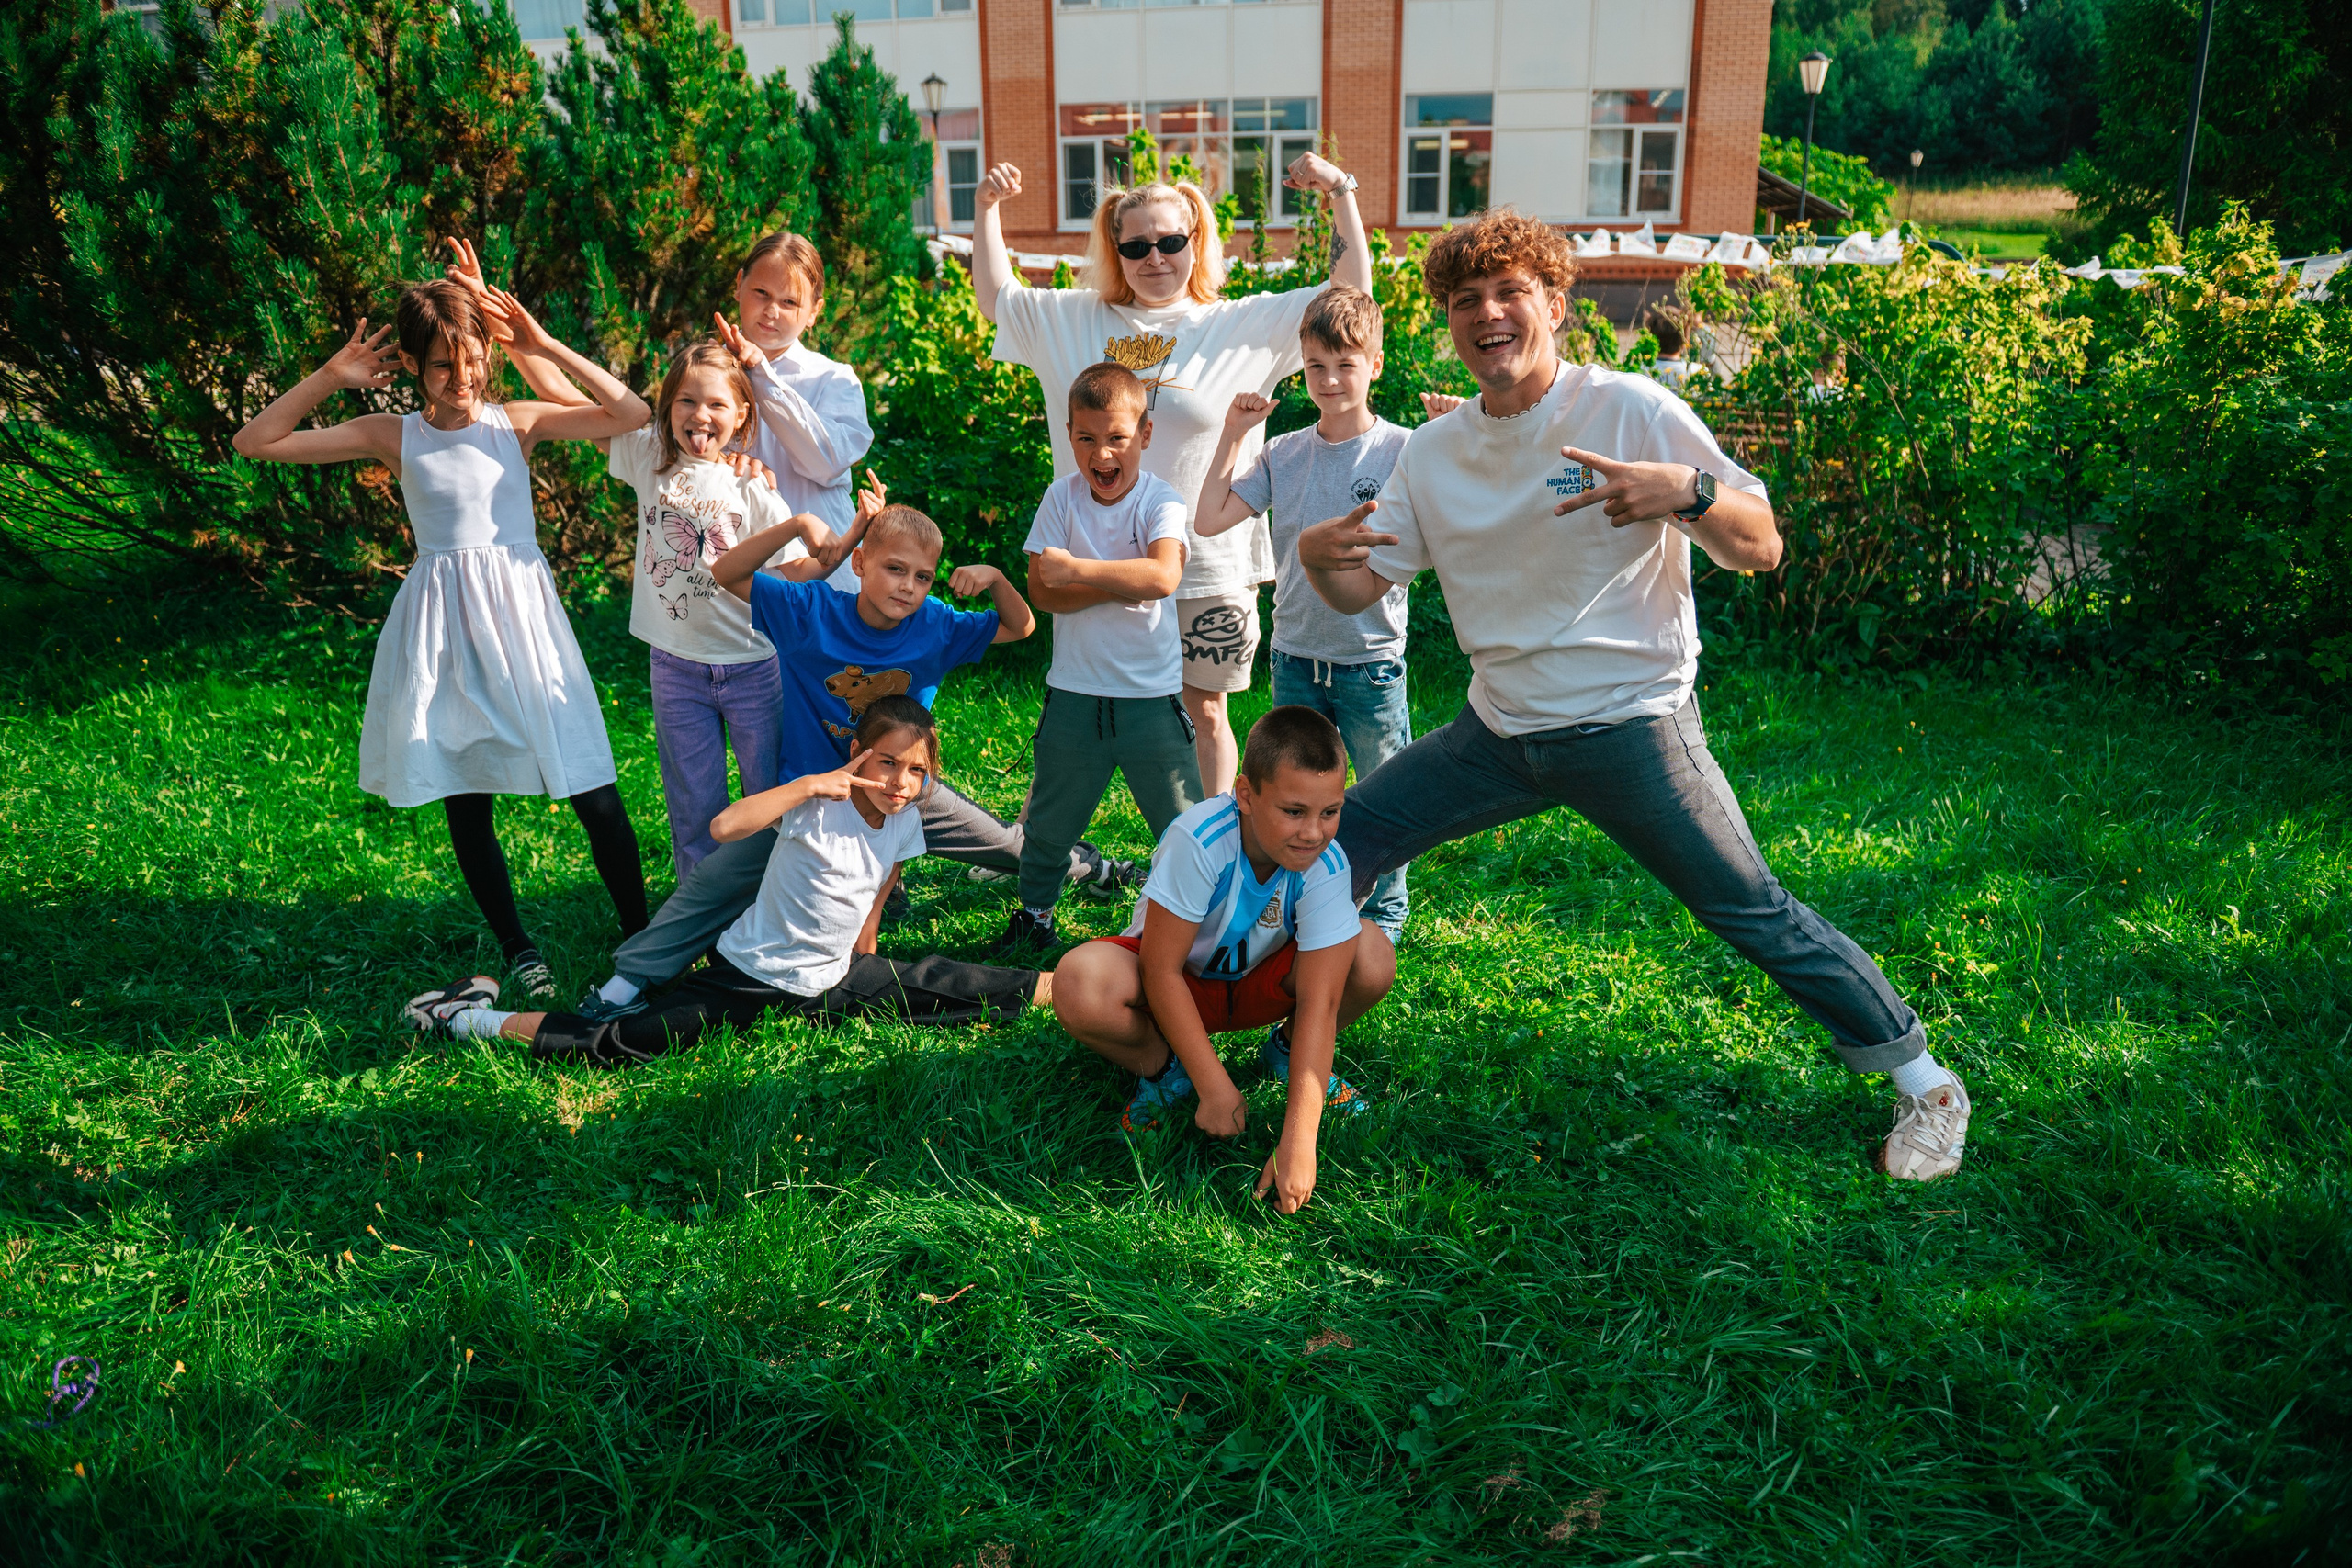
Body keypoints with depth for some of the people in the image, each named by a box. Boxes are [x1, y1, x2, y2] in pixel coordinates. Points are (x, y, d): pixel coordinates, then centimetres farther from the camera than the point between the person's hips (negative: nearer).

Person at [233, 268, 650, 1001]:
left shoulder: (517, 422, 2)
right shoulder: (393, 436, 3)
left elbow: (632, 413, -8)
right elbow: (255, 442, 3)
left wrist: (547, 348, -10)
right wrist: (328, 378, -7)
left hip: (521, 609, -1)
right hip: (442, 624, 1)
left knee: (593, 790, -5)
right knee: (464, 801, 8)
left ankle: (640, 936, 10)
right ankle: (517, 949, 25)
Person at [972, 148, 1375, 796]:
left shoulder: (1243, 325, 2)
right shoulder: (1076, 321, 10)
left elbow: (1351, 293, 1)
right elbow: (996, 295, 23)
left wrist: (1341, 191, -5)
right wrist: (988, 207, 14)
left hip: (1206, 566, -2)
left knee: (1204, 712, 9)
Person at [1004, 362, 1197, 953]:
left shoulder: (1161, 501, -8)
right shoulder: (1062, 497, 0)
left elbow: (1163, 576, -27)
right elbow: (1041, 590, -9)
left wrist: (1078, 570, -26)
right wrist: (1123, 583, -17)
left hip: (1152, 697, -2)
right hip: (1073, 694, 2)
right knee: (1049, 824, 14)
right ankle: (1034, 912, 36)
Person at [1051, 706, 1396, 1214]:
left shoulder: (1326, 866, -26)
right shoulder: (1198, 841, -34)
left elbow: (1318, 1001, -29)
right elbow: (1162, 970, -27)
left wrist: (1298, 1141, -35)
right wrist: (1215, 1088, -28)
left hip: (1260, 983, 3)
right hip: (1174, 986, -2)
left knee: (1373, 959, -26)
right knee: (1078, 987, -36)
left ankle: (1287, 1052, 5)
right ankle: (1162, 1068, -3)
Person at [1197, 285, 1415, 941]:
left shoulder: (1402, 451, -8)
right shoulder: (1284, 454, 3)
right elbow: (1209, 520, -2)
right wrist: (1233, 433, -2)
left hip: (1372, 660, -3)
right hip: (1295, 658, 3)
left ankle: (1383, 913, 29)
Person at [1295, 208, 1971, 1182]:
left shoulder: (1631, 409, -10)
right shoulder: (1433, 450, 5)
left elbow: (1761, 549, -10)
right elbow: (1359, 590, 7)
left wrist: (1690, 492, -31)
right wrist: (1318, 555, -16)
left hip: (1630, 727, -5)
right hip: (1498, 733, 5)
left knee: (1752, 911, -6)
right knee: (1331, 851, 3)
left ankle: (1922, 1080, 14)